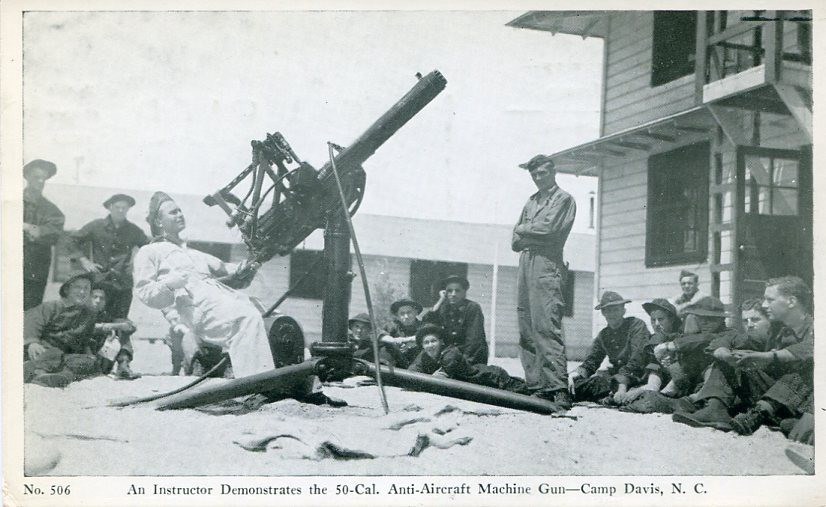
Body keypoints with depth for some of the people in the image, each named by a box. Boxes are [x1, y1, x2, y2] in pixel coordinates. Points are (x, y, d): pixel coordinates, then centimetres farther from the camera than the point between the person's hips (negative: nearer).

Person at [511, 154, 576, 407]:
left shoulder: (563, 199, 4)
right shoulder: (531, 202, 25)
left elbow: (547, 228, -12)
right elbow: (515, 242, 20)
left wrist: (523, 229, 5)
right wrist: (534, 233, 1)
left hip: (546, 264, -7)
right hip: (525, 263, 7)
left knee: (547, 325, -16)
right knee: (526, 328, 2)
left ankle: (558, 388, -20)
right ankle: (536, 386, 3)